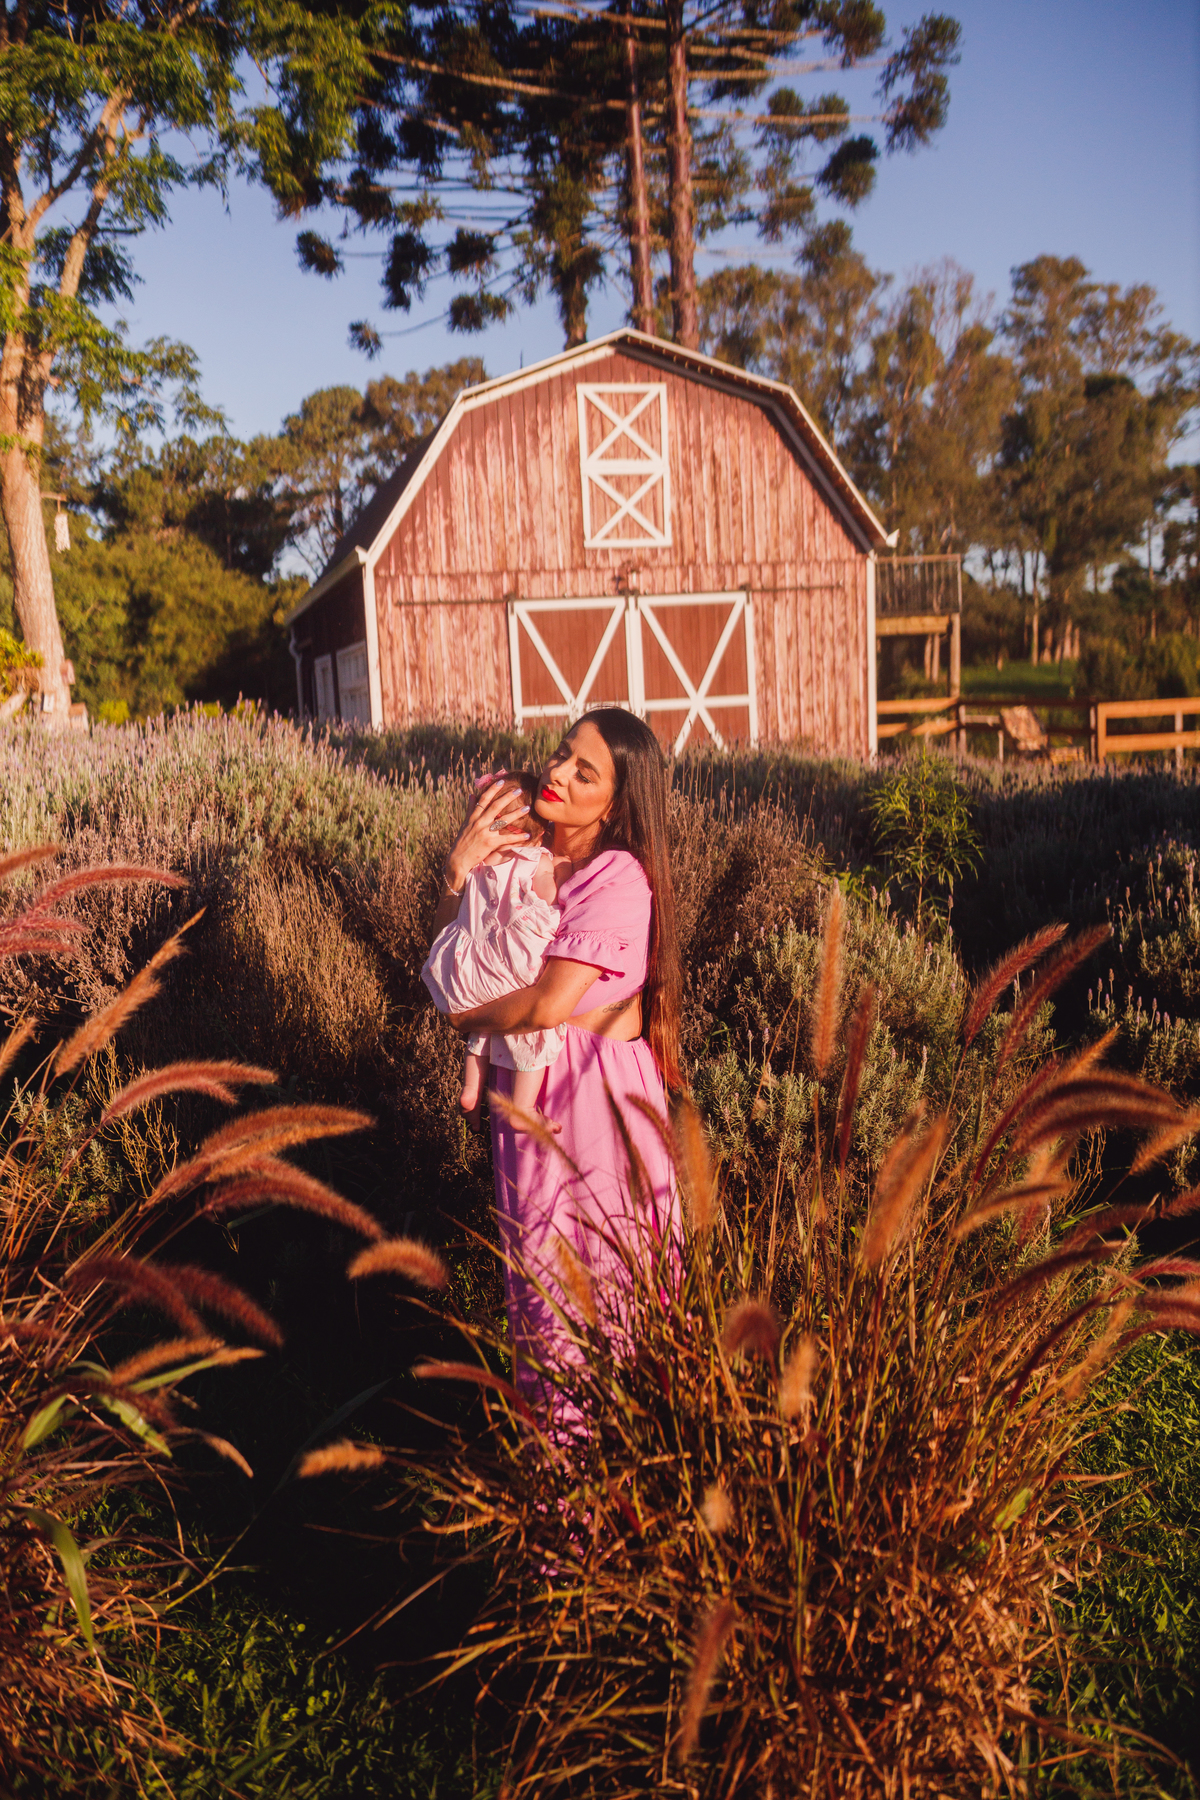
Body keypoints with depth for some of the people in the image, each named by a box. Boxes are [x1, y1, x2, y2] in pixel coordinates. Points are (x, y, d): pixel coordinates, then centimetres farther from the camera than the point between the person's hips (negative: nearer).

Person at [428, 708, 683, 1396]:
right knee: (541, 1274, 17)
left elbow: (548, 1004, -22)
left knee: (606, 1279, 7)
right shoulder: (527, 859, 4)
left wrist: (468, 1016, -5)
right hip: (530, 1087, 7)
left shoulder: (620, 877, -16)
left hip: (600, 1094, -7)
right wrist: (460, 869, -8)